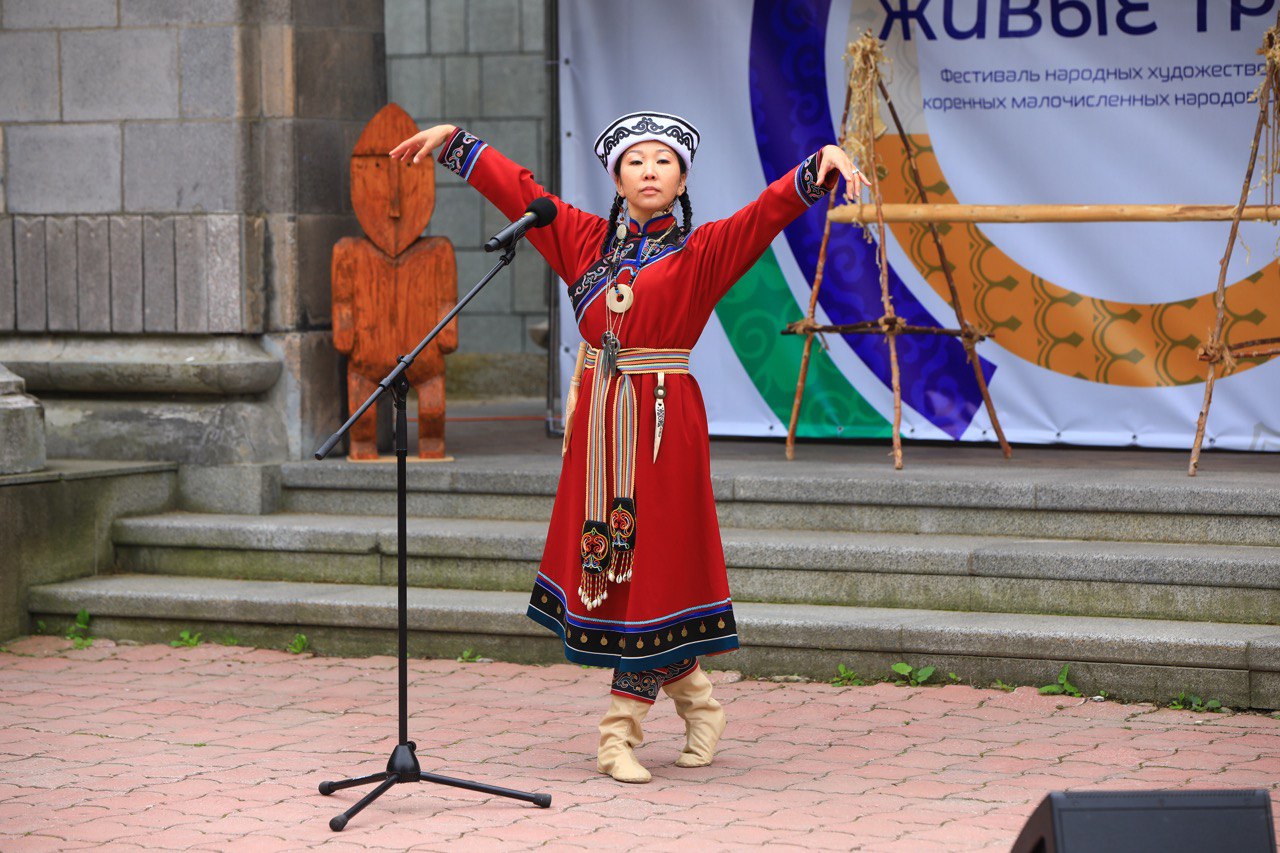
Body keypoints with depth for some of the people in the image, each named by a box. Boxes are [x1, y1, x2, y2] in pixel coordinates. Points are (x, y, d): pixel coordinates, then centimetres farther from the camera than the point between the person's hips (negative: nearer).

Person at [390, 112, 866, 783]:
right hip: (599, 421, 5)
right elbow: (518, 190, 20)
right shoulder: (586, 241, 12)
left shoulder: (703, 251, 0)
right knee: (604, 560, 6)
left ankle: (621, 735, 1)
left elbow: (770, 210, -13)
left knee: (649, 564, -4)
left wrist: (824, 164, -30)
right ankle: (695, 699, 22)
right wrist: (454, 141, 24)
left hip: (664, 422, -4)